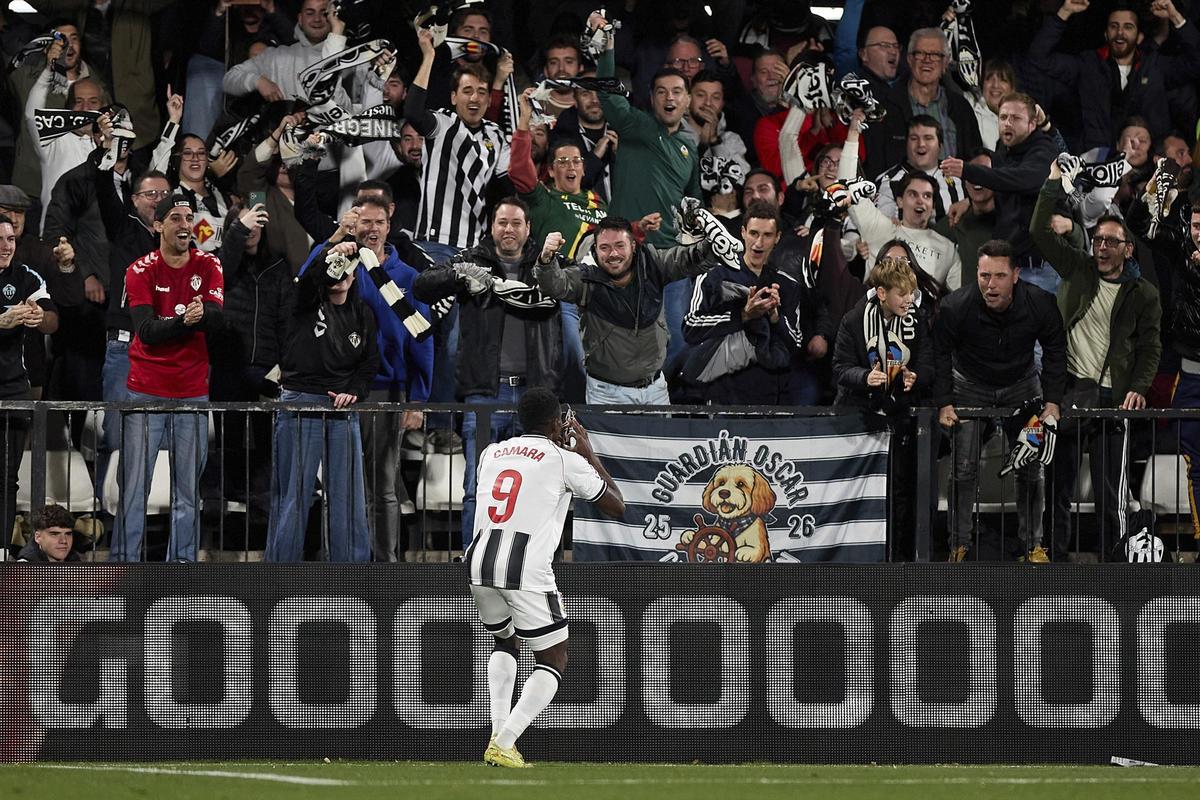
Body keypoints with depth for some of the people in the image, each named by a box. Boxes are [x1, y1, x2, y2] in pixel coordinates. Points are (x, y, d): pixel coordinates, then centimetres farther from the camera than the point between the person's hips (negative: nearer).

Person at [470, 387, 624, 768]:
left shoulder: (492, 453, 18)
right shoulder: (565, 460, 3)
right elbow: (617, 506, 14)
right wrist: (588, 453, 22)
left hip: (480, 563, 5)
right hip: (526, 569, -5)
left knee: (505, 643, 30)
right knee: (553, 661, 7)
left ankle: (499, 734, 13)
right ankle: (504, 744, -10)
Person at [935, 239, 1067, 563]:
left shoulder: (1039, 303, -25)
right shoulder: (954, 307, -29)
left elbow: (1055, 352, -8)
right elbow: (940, 355, -13)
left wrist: (1053, 401, -13)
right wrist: (944, 404, -18)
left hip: (1021, 384, 1)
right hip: (970, 386, -1)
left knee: (1030, 469, -2)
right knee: (964, 469, -7)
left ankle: (1033, 544, 9)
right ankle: (960, 545, 3)